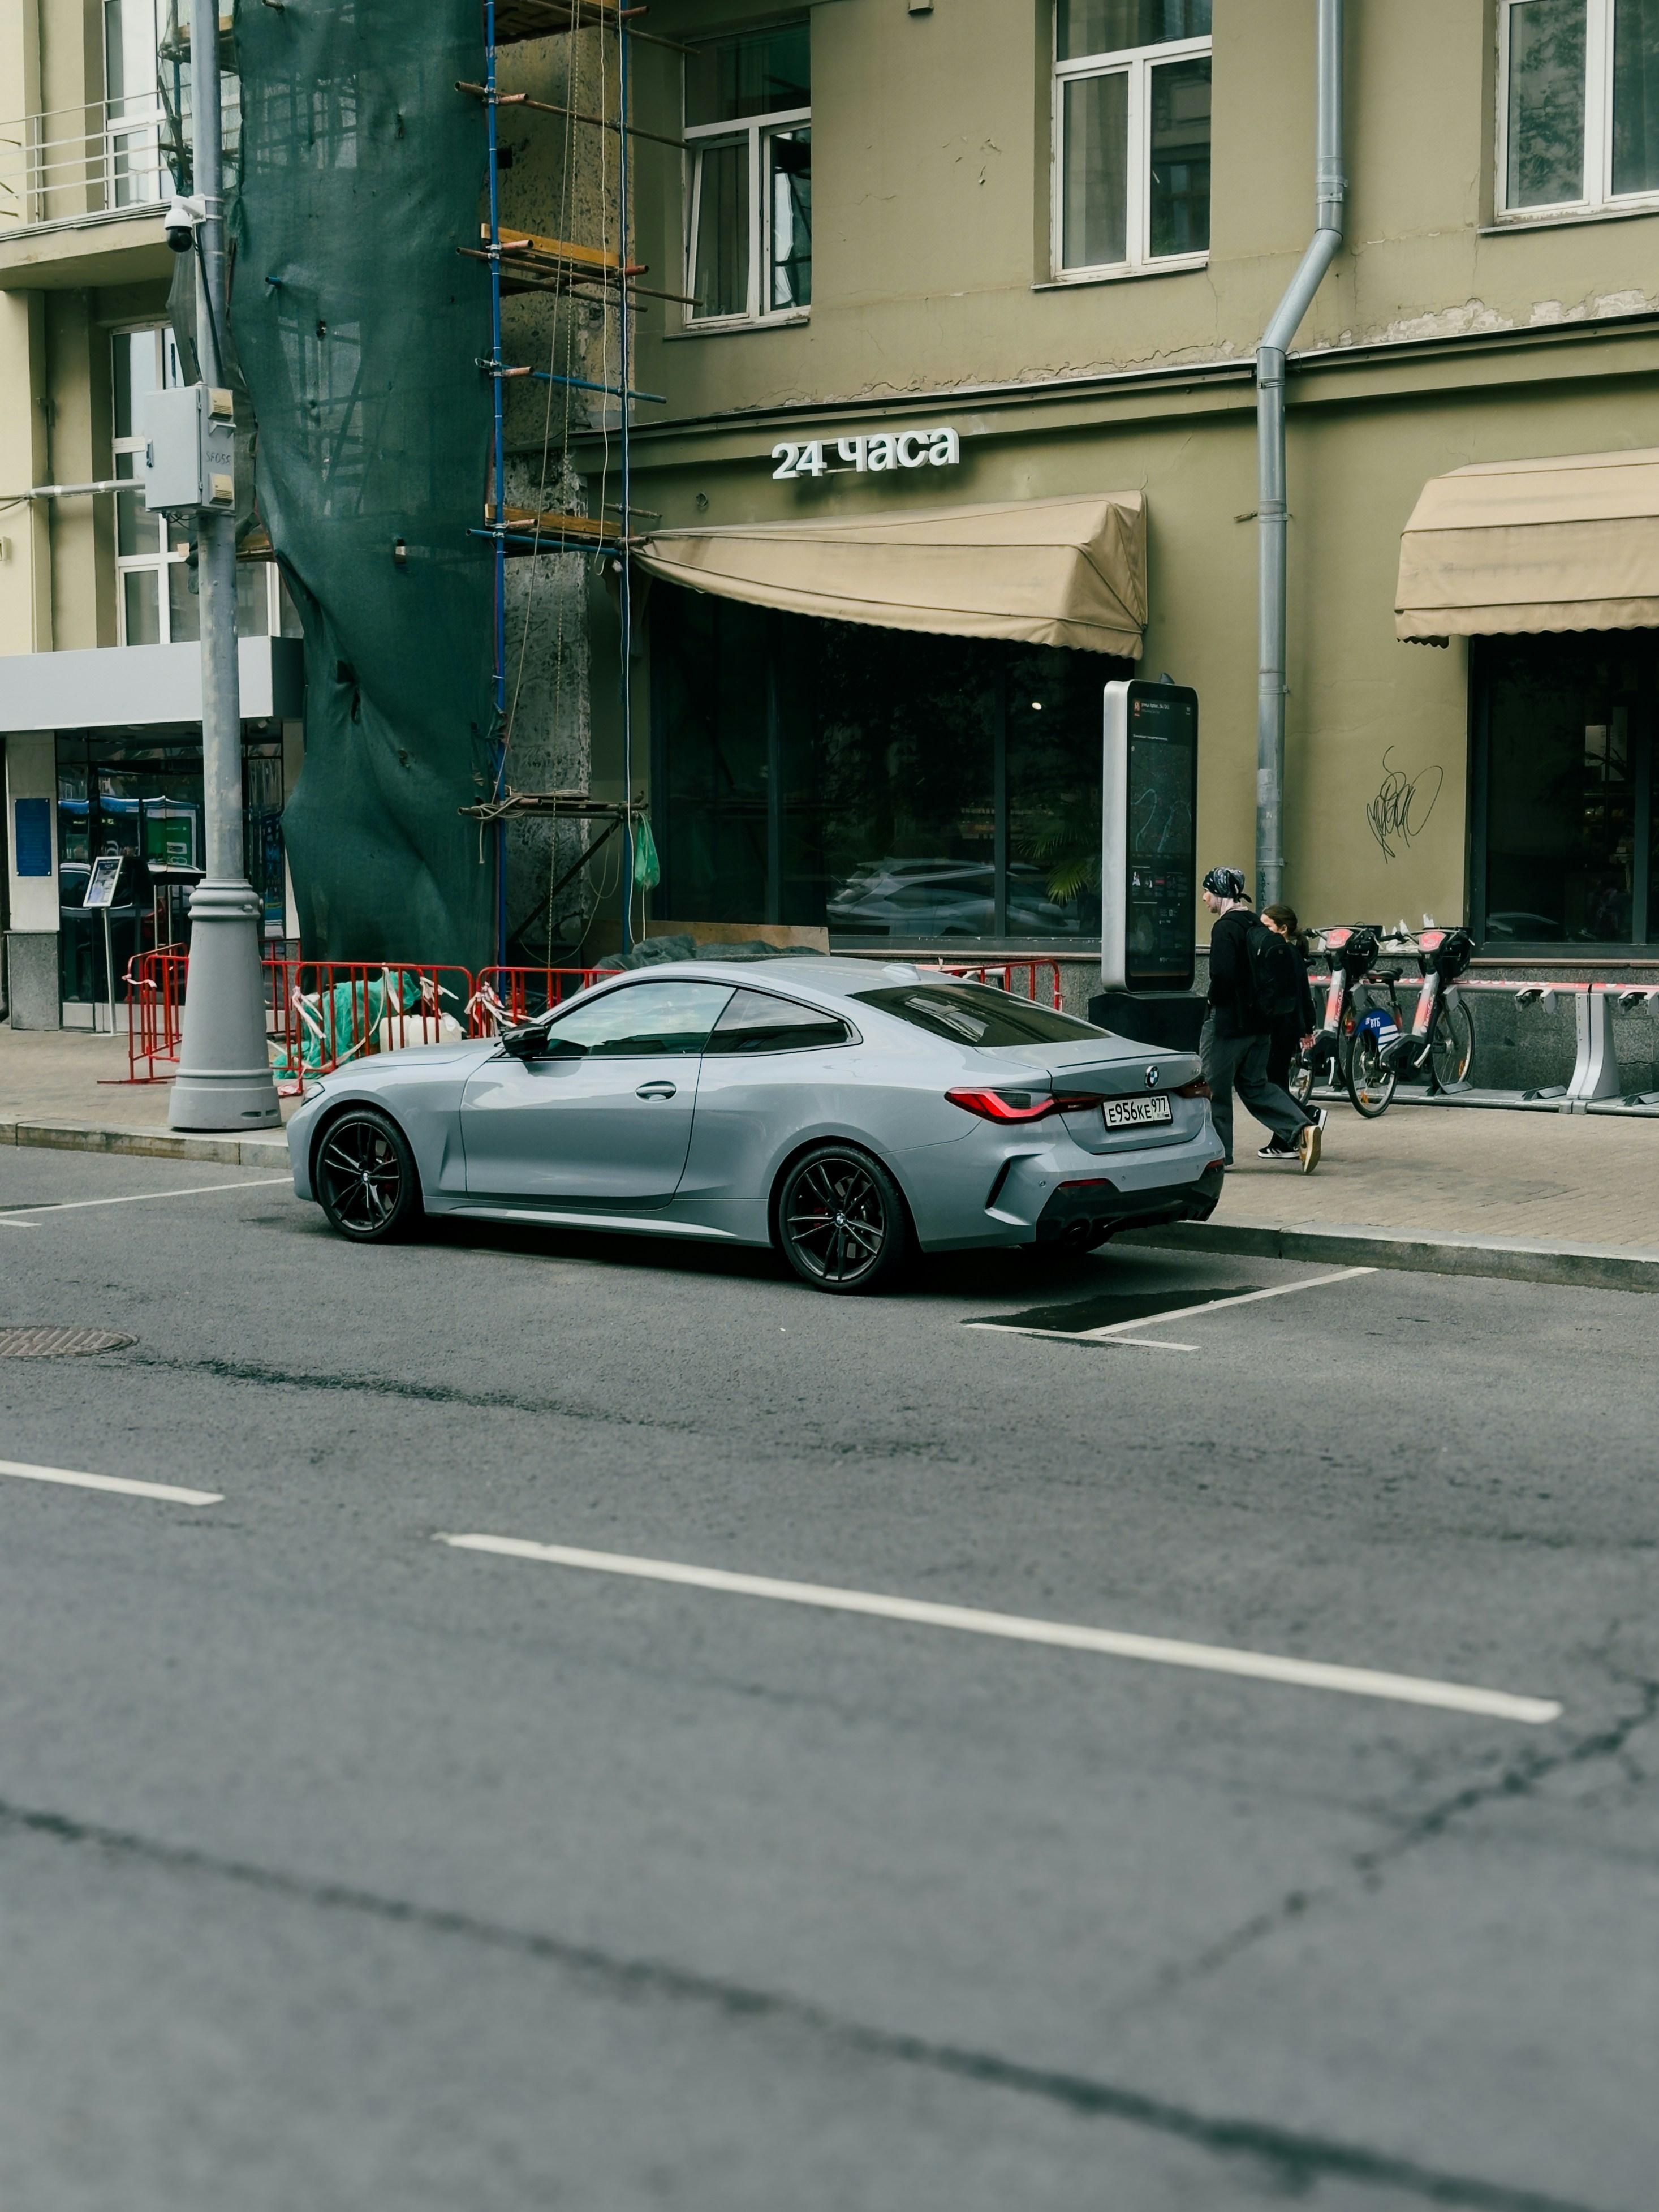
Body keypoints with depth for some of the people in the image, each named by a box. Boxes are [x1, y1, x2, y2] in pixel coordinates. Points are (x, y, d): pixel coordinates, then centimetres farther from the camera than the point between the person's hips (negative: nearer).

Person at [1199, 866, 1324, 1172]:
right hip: (1258, 1020, 9)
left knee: (1214, 1087, 4)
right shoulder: (1255, 925, 12)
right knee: (1255, 1085, 14)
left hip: (1228, 1020, -9)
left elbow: (1222, 975, -24)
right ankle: (1303, 1130, -2)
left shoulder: (1225, 928, -15)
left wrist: (1214, 1002, -6)